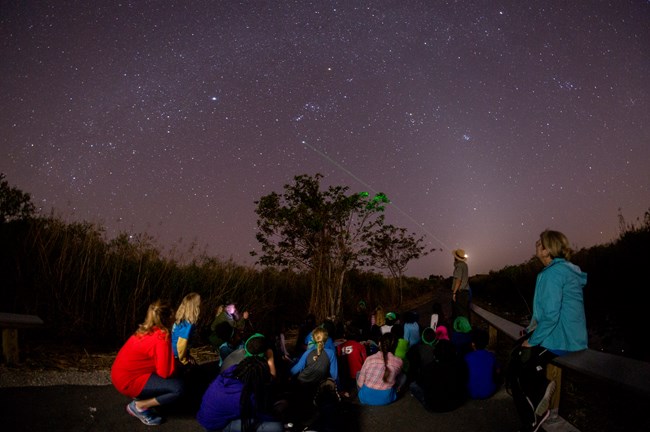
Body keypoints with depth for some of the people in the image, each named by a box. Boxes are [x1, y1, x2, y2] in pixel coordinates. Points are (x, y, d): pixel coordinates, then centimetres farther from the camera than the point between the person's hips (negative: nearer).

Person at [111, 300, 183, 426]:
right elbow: (165, 373, -21)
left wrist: (171, 360, 6)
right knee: (178, 387, -15)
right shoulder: (162, 337, -22)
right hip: (128, 381, -9)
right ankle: (139, 406, -3)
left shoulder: (145, 330, 5)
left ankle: (140, 396, 13)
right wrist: (174, 362, -2)